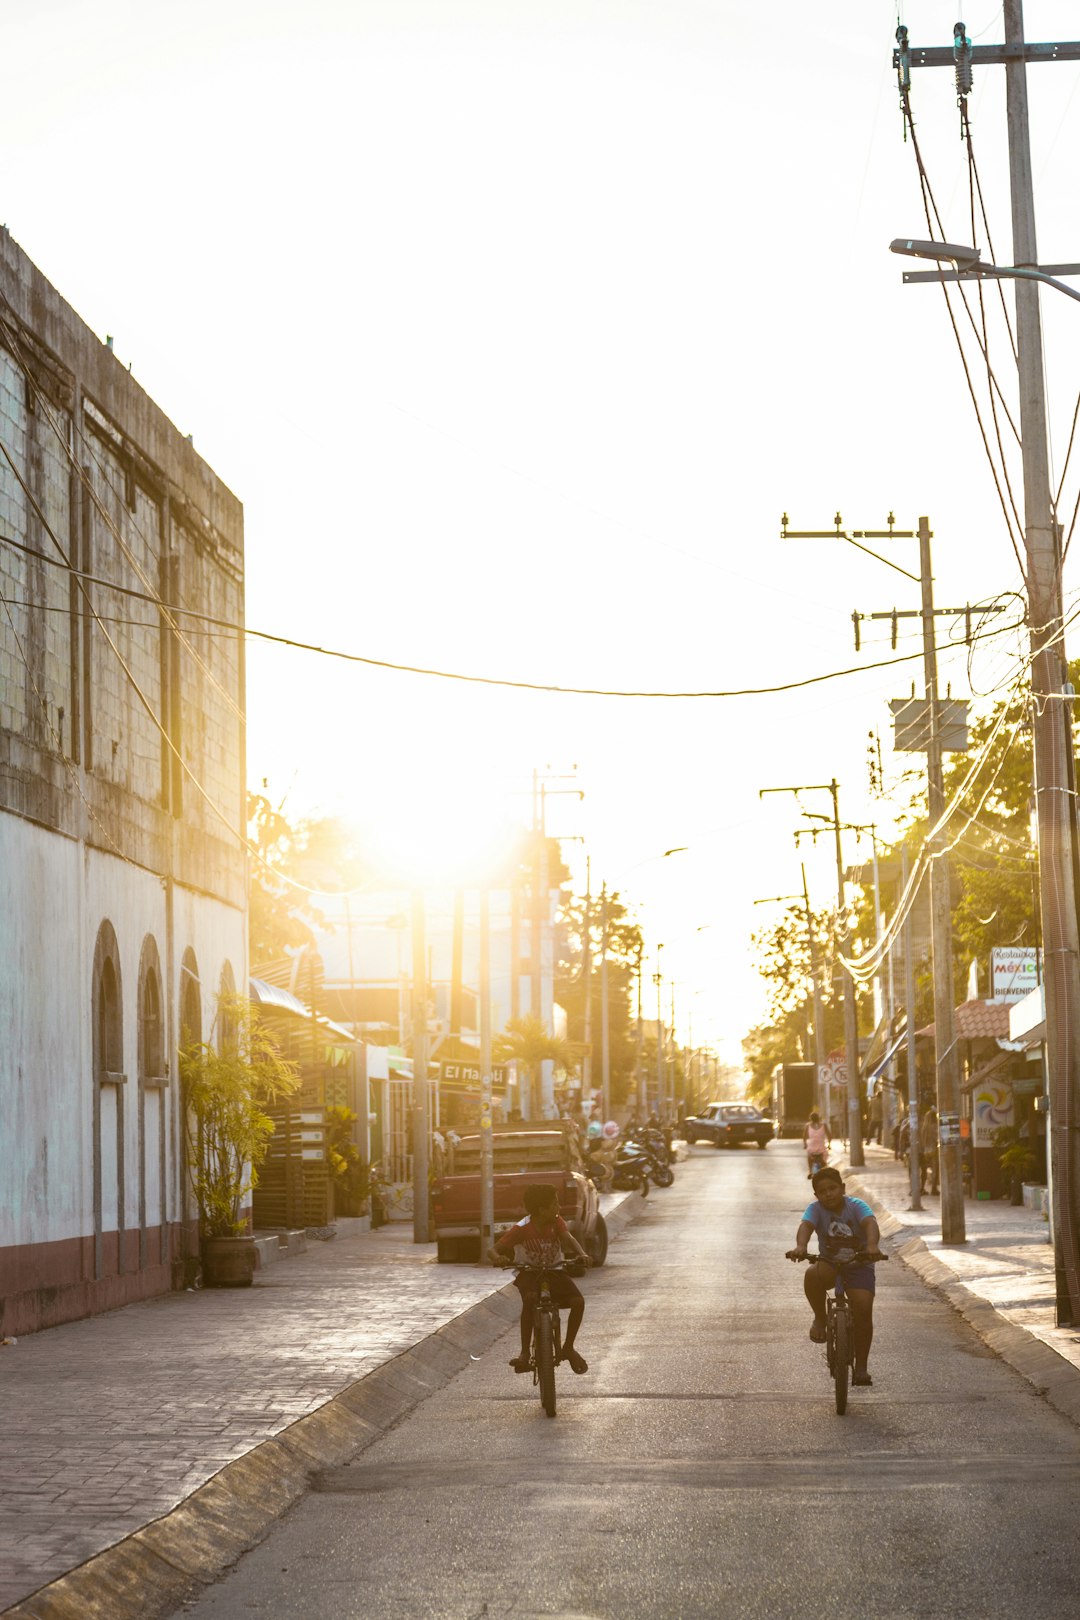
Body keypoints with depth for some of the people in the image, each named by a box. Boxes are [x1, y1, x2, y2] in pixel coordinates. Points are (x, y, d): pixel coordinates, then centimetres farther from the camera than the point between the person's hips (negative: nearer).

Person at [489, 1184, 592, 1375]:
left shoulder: (556, 1222, -6)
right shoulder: (522, 1229, -16)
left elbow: (568, 1237, -24)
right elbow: (492, 1250, -17)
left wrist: (581, 1254, -45)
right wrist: (498, 1258, -42)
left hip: (554, 1272, 4)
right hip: (529, 1273, -4)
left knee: (578, 1301, -20)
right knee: (530, 1298, -38)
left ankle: (568, 1347, 2)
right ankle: (525, 1352, -30)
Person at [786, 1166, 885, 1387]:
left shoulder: (856, 1206, -11)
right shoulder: (816, 1209, -9)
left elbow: (870, 1223, -30)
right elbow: (805, 1225, -28)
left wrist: (872, 1246, -52)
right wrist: (800, 1247, -51)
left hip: (859, 1266, 0)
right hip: (829, 1265, 0)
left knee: (863, 1310, -18)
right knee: (813, 1274, -35)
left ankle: (861, 1367, -4)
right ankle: (820, 1318, -10)